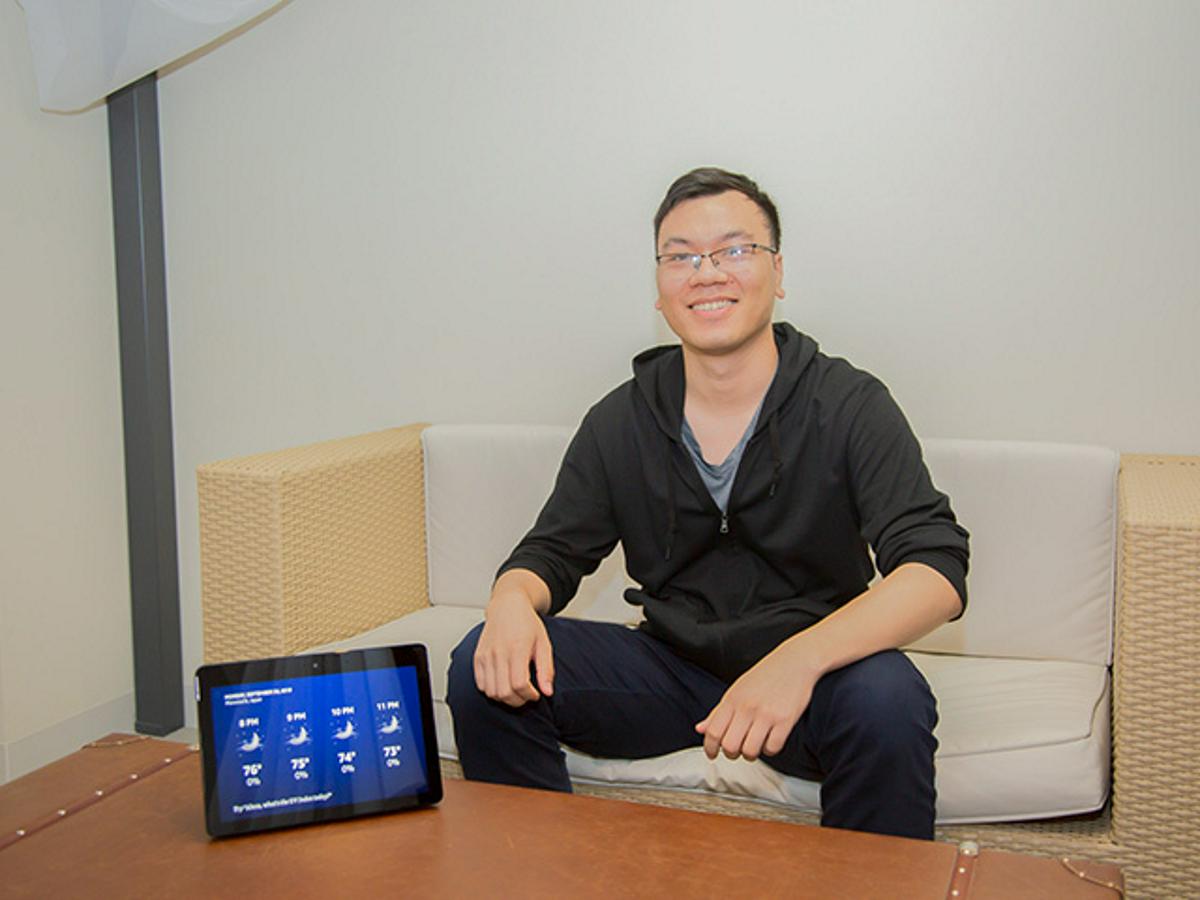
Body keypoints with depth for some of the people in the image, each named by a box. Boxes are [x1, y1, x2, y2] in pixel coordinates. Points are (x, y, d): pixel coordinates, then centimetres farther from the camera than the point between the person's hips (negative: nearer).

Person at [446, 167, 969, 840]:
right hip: (671, 670, 3)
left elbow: (938, 568, -19)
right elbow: (555, 550, 9)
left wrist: (798, 658, -37)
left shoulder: (850, 405, -9)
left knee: (887, 701, -36)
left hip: (808, 681, -3)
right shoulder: (619, 422, 2)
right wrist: (513, 599, -19)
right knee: (489, 670, -16)